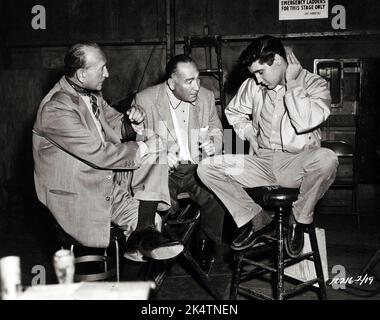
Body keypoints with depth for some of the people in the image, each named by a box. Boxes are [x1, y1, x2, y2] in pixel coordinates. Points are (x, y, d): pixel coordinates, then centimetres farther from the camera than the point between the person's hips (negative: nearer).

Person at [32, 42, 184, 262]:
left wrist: (134, 120, -6)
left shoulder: (92, 94, 4)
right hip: (80, 195, -9)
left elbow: (115, 125, 18)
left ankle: (145, 233, -15)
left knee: (154, 160, -9)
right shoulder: (56, 109, -24)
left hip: (108, 175, 9)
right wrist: (142, 148, -17)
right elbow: (99, 154, -26)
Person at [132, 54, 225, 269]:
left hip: (198, 168, 3)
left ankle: (206, 245, 3)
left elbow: (216, 130, 19)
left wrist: (213, 144, -6)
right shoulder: (146, 100, -5)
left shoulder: (206, 97, 7)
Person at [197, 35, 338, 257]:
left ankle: (299, 220, -10)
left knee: (327, 159, -38)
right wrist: (248, 132, 7)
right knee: (206, 168, -12)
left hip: (297, 163, -4)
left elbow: (306, 122, -25)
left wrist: (292, 84, -17)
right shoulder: (253, 85, 7)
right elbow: (234, 112, 25)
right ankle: (256, 219, 3)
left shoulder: (315, 85, -6)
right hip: (261, 162, 4)